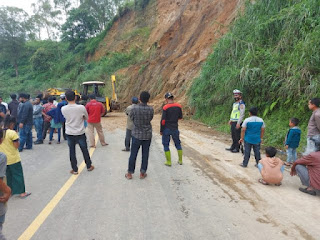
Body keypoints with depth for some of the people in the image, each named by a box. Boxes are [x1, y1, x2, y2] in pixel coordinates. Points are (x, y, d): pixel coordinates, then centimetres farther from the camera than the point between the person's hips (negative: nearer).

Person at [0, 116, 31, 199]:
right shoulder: (12, 133, -19)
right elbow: (16, 146, -17)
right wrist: (17, 137, -6)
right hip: (13, 159, -6)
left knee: (8, 175, 19)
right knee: (18, 175, 5)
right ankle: (22, 192, 10)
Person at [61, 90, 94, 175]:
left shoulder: (63, 109, -11)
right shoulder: (81, 107, -16)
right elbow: (86, 118, 0)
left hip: (69, 134, 1)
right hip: (80, 133, -1)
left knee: (72, 152, 12)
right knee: (84, 150, 15)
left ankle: (74, 169, 19)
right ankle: (89, 166, 30)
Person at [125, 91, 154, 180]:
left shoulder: (134, 108, -15)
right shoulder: (151, 109, -10)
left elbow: (131, 118, 2)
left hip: (137, 134, -1)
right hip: (147, 135, 1)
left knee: (133, 154, 9)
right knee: (145, 154, 12)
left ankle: (130, 173, 18)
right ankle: (142, 173, 19)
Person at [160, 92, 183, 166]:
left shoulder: (165, 107, -13)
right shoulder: (178, 106, -1)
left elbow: (163, 120, -13)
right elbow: (180, 117, 8)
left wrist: (161, 130, -4)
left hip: (166, 129, -4)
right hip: (175, 129, 4)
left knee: (166, 145, 8)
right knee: (178, 144, 17)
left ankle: (169, 162, 11)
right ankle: (180, 160, 24)